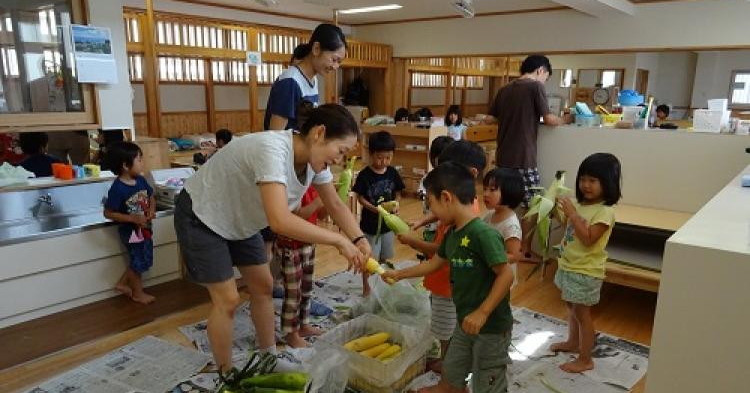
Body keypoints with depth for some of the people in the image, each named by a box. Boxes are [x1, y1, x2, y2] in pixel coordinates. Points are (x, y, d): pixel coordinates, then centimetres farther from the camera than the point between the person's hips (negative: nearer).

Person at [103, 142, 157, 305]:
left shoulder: (141, 180, -5)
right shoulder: (117, 189, -24)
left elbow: (151, 197, 9)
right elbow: (108, 213, -21)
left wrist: (152, 210, -11)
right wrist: (133, 219, -26)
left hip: (144, 228, 7)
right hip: (131, 231, -7)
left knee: (144, 260, 20)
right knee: (139, 262, 10)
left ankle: (122, 283, 39)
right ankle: (138, 293, 33)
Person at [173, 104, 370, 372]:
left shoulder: (314, 158, -13)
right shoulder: (272, 150, -39)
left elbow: (335, 205, 0)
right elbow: (280, 221, -50)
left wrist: (359, 240, -16)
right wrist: (339, 240, -40)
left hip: (239, 219, 8)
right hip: (201, 216, -8)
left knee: (263, 286, 12)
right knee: (227, 300, -3)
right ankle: (226, 377, 18)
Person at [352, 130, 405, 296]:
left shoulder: (393, 173, -3)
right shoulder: (364, 175, -14)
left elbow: (398, 193, 5)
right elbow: (360, 197, -11)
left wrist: (395, 204, -15)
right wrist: (374, 208, -25)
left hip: (388, 222, 4)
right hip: (370, 223, -4)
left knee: (383, 257, 18)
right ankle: (366, 288, 21)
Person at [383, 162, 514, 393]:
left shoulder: (484, 233, -25)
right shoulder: (453, 233, 2)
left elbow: (506, 275, -25)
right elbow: (434, 263, 16)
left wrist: (482, 313, -27)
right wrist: (399, 275, 21)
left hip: (491, 326, -8)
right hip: (466, 323, 8)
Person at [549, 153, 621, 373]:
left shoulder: (605, 211, -20)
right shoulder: (581, 204, 3)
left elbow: (588, 239, -27)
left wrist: (572, 214, -29)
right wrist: (561, 212, -1)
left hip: (586, 272, -8)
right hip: (568, 266, 8)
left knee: (581, 313, 3)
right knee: (572, 308, 23)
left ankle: (585, 360, 18)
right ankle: (573, 343, 43)